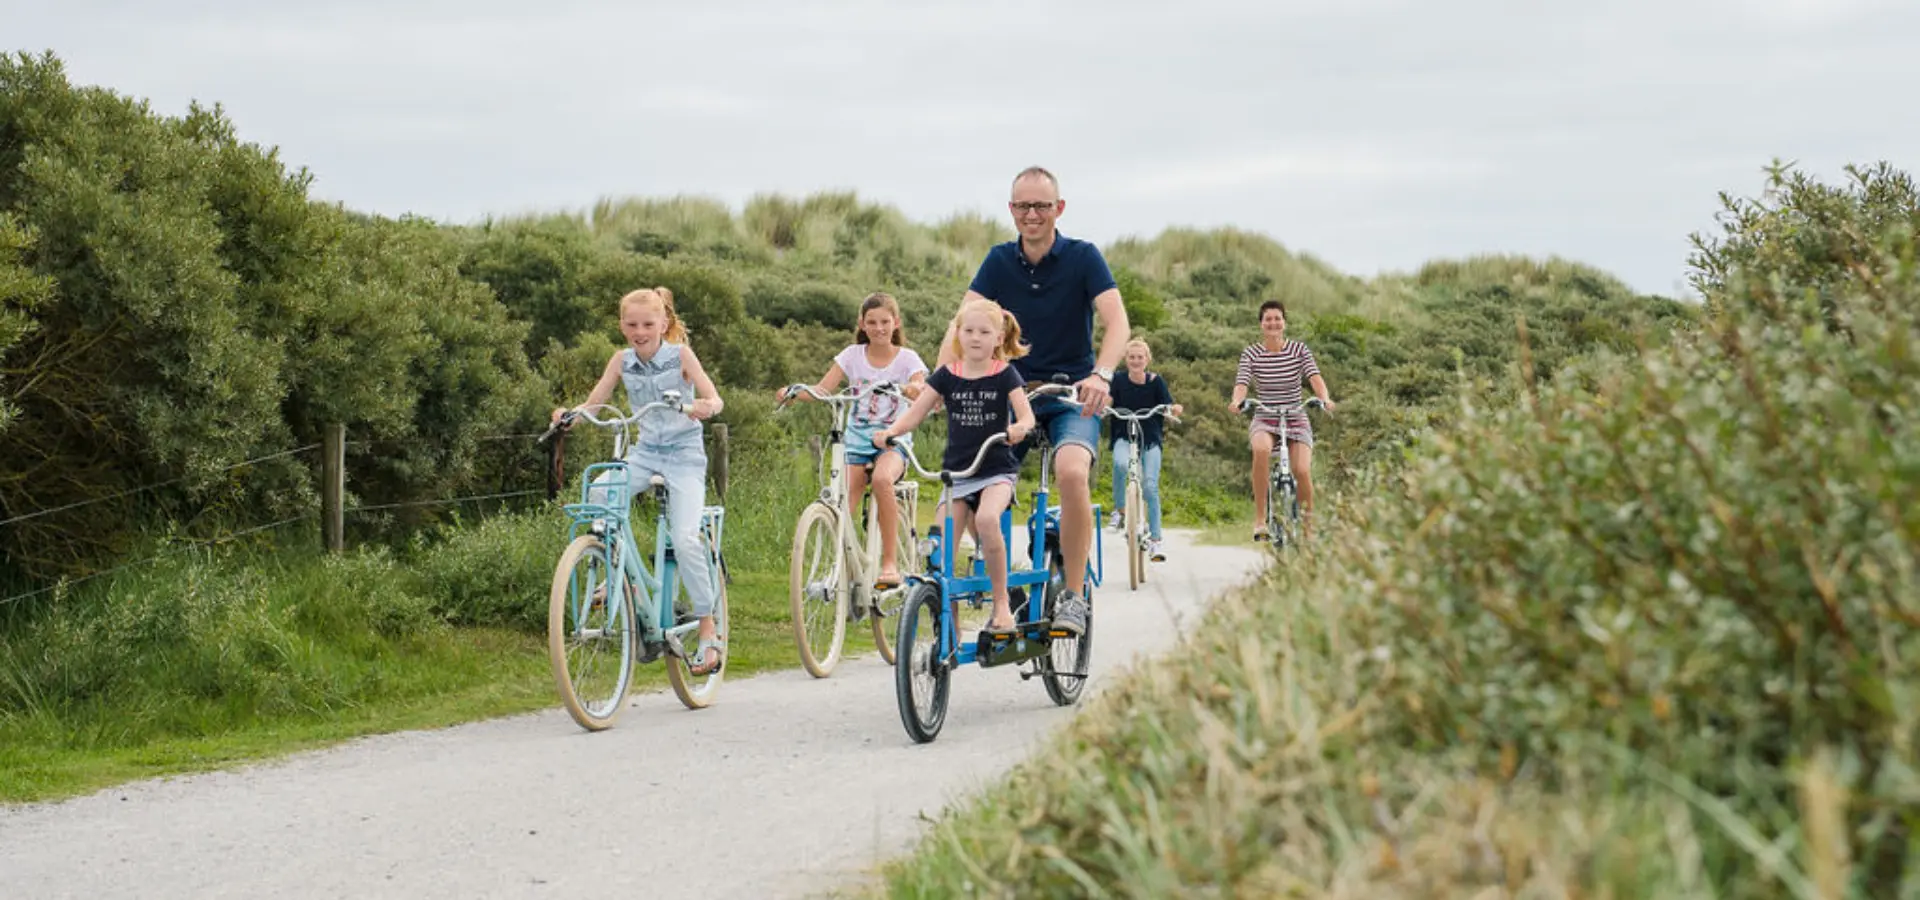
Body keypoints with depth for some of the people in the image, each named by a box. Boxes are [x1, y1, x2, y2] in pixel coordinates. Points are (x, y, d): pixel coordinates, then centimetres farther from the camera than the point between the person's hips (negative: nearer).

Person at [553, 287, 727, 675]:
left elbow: (716, 400, -16)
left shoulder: (680, 355, -8)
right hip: (645, 451, 4)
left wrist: (704, 407, -40)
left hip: (684, 454, -4)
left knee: (684, 538, -20)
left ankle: (709, 633, -11)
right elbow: (592, 403, -1)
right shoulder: (622, 360, 2)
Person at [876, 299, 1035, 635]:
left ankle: (1001, 601, -16)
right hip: (956, 472, 3)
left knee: (986, 519, -32)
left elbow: (1026, 415, -11)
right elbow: (915, 412, 0)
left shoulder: (1004, 375, -2)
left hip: (996, 471, -3)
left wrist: (1019, 427, -35)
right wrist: (889, 432, -19)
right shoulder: (947, 376, 4)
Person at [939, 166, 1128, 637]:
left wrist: (1101, 375, -36)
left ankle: (1074, 594, -20)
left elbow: (1117, 320, -17)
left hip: (1072, 398, -4)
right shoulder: (999, 261, 4)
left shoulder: (1083, 257, -5)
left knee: (1072, 472, -32)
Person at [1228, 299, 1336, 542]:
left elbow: (1314, 377, -12)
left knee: (1302, 471, -20)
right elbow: (1242, 383, -12)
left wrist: (1325, 398, -33)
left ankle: (1308, 526, 5)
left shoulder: (1299, 349, 0)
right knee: (1261, 449, -36)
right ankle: (1260, 519, -29)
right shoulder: (1251, 353, 0)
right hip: (1264, 421, -1)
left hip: (1296, 420, 1)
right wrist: (1237, 400, -35)